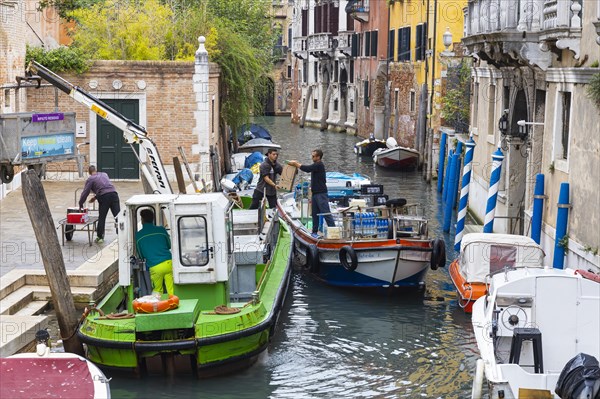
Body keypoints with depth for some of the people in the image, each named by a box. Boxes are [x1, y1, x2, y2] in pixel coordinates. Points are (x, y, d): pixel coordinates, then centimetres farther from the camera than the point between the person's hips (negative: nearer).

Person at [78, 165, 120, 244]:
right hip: (113, 193, 4)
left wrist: (80, 204, 18)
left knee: (101, 218, 6)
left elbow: (85, 192, 7)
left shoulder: (90, 179, 9)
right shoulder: (104, 174, 25)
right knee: (118, 216, -2)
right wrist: (96, 197, 39)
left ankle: (99, 237, 11)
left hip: (104, 197, -4)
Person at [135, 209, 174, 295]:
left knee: (158, 292, 13)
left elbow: (141, 255, 16)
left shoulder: (138, 235, 6)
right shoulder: (161, 230, 8)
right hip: (168, 263, 1)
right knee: (172, 290, 2)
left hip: (154, 267, -1)